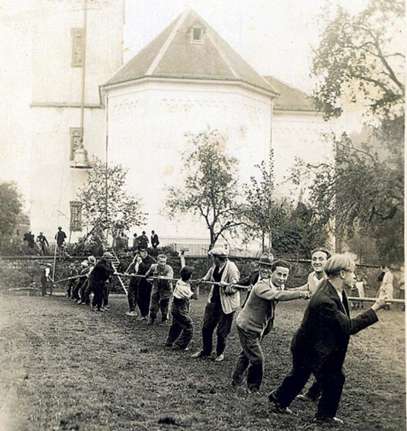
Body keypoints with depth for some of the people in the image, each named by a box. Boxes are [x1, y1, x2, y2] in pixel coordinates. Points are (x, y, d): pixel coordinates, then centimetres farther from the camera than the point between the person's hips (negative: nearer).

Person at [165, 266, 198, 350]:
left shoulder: (179, 281, -6)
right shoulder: (185, 288, -30)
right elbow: (195, 296, -30)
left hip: (175, 308, 9)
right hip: (181, 311, -9)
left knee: (176, 325, 25)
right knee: (189, 327, -2)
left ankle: (169, 342, 39)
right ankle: (179, 345, 3)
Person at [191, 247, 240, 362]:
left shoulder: (231, 268, -21)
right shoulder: (215, 266, 1)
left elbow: (234, 288, -21)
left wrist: (225, 286, -36)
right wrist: (204, 279, 15)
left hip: (226, 303, -7)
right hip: (214, 300, 7)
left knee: (222, 331, 2)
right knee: (207, 327, 11)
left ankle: (220, 353, 22)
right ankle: (206, 351, 28)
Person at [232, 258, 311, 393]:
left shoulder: (278, 287, 2)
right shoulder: (261, 286, -31)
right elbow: (275, 295, -46)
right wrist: (300, 294, -52)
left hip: (259, 328, 9)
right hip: (247, 327, -9)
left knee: (247, 354, 24)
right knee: (257, 359, -8)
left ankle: (236, 380, 42)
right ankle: (253, 388, 11)